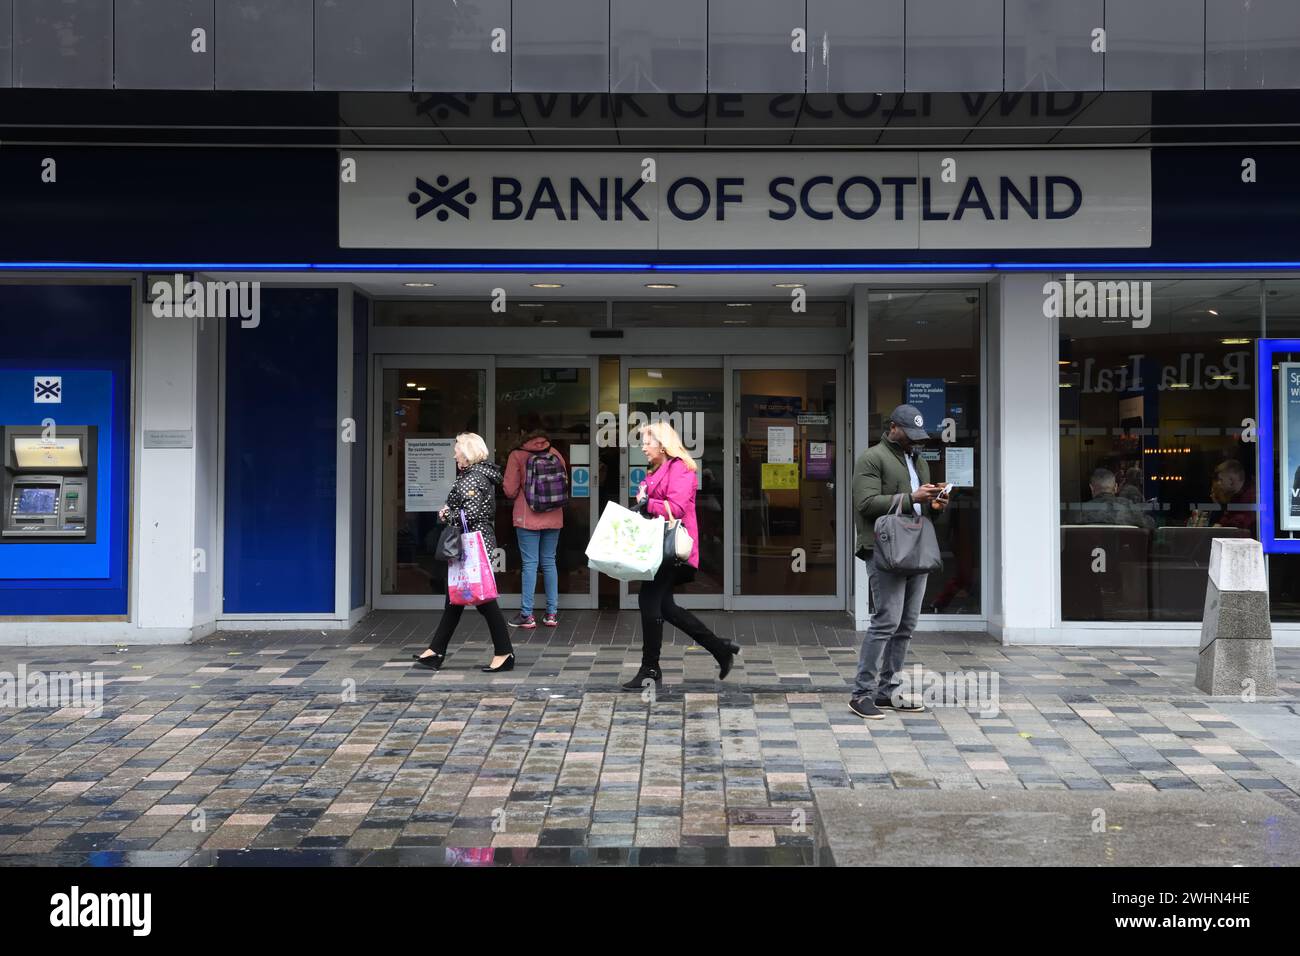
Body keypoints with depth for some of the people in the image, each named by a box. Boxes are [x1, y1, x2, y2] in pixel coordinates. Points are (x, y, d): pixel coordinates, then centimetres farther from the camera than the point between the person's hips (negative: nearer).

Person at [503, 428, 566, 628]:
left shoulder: (517, 456, -6)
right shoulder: (555, 454, 4)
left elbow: (510, 491, -7)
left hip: (528, 517, -4)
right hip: (553, 517, 4)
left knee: (530, 563, -1)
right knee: (549, 562, 11)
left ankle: (527, 615, -1)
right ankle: (552, 613, 13)